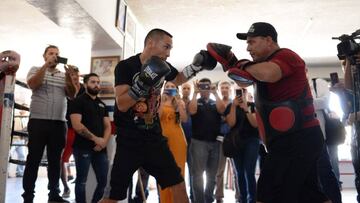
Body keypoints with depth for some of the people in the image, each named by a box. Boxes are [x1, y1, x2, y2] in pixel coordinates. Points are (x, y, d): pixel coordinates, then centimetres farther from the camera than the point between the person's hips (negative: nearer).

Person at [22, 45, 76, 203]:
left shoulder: (64, 75, 16)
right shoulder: (36, 70, 8)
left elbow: (72, 95, 6)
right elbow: (32, 85, -12)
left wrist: (68, 76, -9)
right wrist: (46, 65, -14)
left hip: (59, 123, 3)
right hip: (38, 121, -3)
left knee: (55, 160, 8)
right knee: (34, 159, -1)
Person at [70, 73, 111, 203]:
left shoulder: (102, 104, 18)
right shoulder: (78, 101, -1)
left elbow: (107, 126, 14)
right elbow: (76, 125, -13)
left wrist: (104, 141, -6)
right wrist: (95, 138, -15)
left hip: (100, 148, 6)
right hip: (83, 147, -6)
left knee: (103, 181, 7)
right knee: (81, 181, 1)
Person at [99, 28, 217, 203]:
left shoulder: (162, 66, 3)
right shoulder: (125, 66, -13)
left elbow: (177, 80, 25)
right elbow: (121, 105, -21)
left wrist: (195, 67, 8)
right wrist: (143, 83, -33)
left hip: (154, 138, 6)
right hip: (129, 141, -5)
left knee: (179, 185, 6)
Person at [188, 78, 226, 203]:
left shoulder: (215, 103, 14)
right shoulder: (195, 102, 7)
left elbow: (222, 110, -8)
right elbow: (192, 111, -16)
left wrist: (215, 93, -10)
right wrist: (195, 93, -12)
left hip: (215, 142, 3)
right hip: (198, 142, -3)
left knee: (212, 175, 10)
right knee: (198, 174, -3)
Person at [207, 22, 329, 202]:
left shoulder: (285, 56, -13)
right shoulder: (265, 62, 17)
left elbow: (268, 74, -35)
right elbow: (244, 82, 26)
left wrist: (242, 64, -15)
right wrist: (229, 63, 8)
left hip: (296, 139, -10)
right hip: (299, 138, 10)